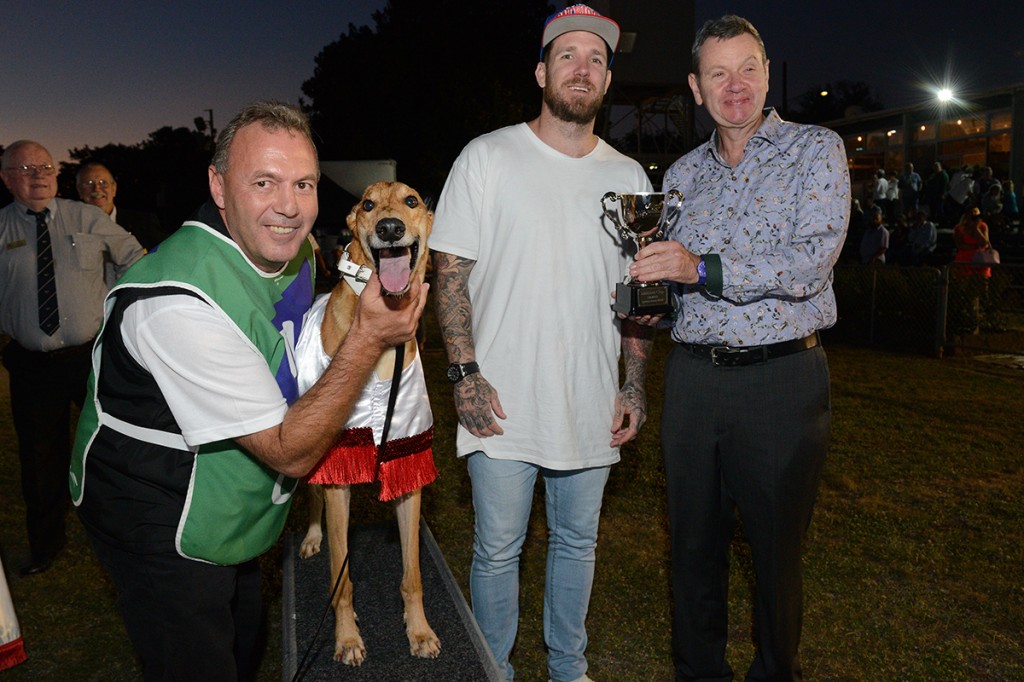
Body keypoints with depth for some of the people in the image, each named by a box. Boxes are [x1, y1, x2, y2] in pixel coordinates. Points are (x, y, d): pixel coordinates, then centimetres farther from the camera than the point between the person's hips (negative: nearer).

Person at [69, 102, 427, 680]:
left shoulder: (296, 251, -6)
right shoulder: (180, 300, -34)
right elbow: (289, 452, -29)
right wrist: (370, 336, -30)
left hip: (233, 520, 9)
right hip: (160, 532, -8)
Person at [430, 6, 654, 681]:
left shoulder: (629, 176, 8)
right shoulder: (488, 157, -3)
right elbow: (451, 270, -5)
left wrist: (636, 385, 6)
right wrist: (465, 373, -13)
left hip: (591, 407, 4)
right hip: (502, 402, -3)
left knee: (577, 544, 17)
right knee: (498, 550, 8)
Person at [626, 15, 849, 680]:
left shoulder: (816, 150, -1)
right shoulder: (682, 173, 13)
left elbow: (811, 261, -16)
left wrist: (703, 268, -25)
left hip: (782, 379, -3)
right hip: (693, 377, 4)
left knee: (777, 546, 9)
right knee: (694, 541, 13)